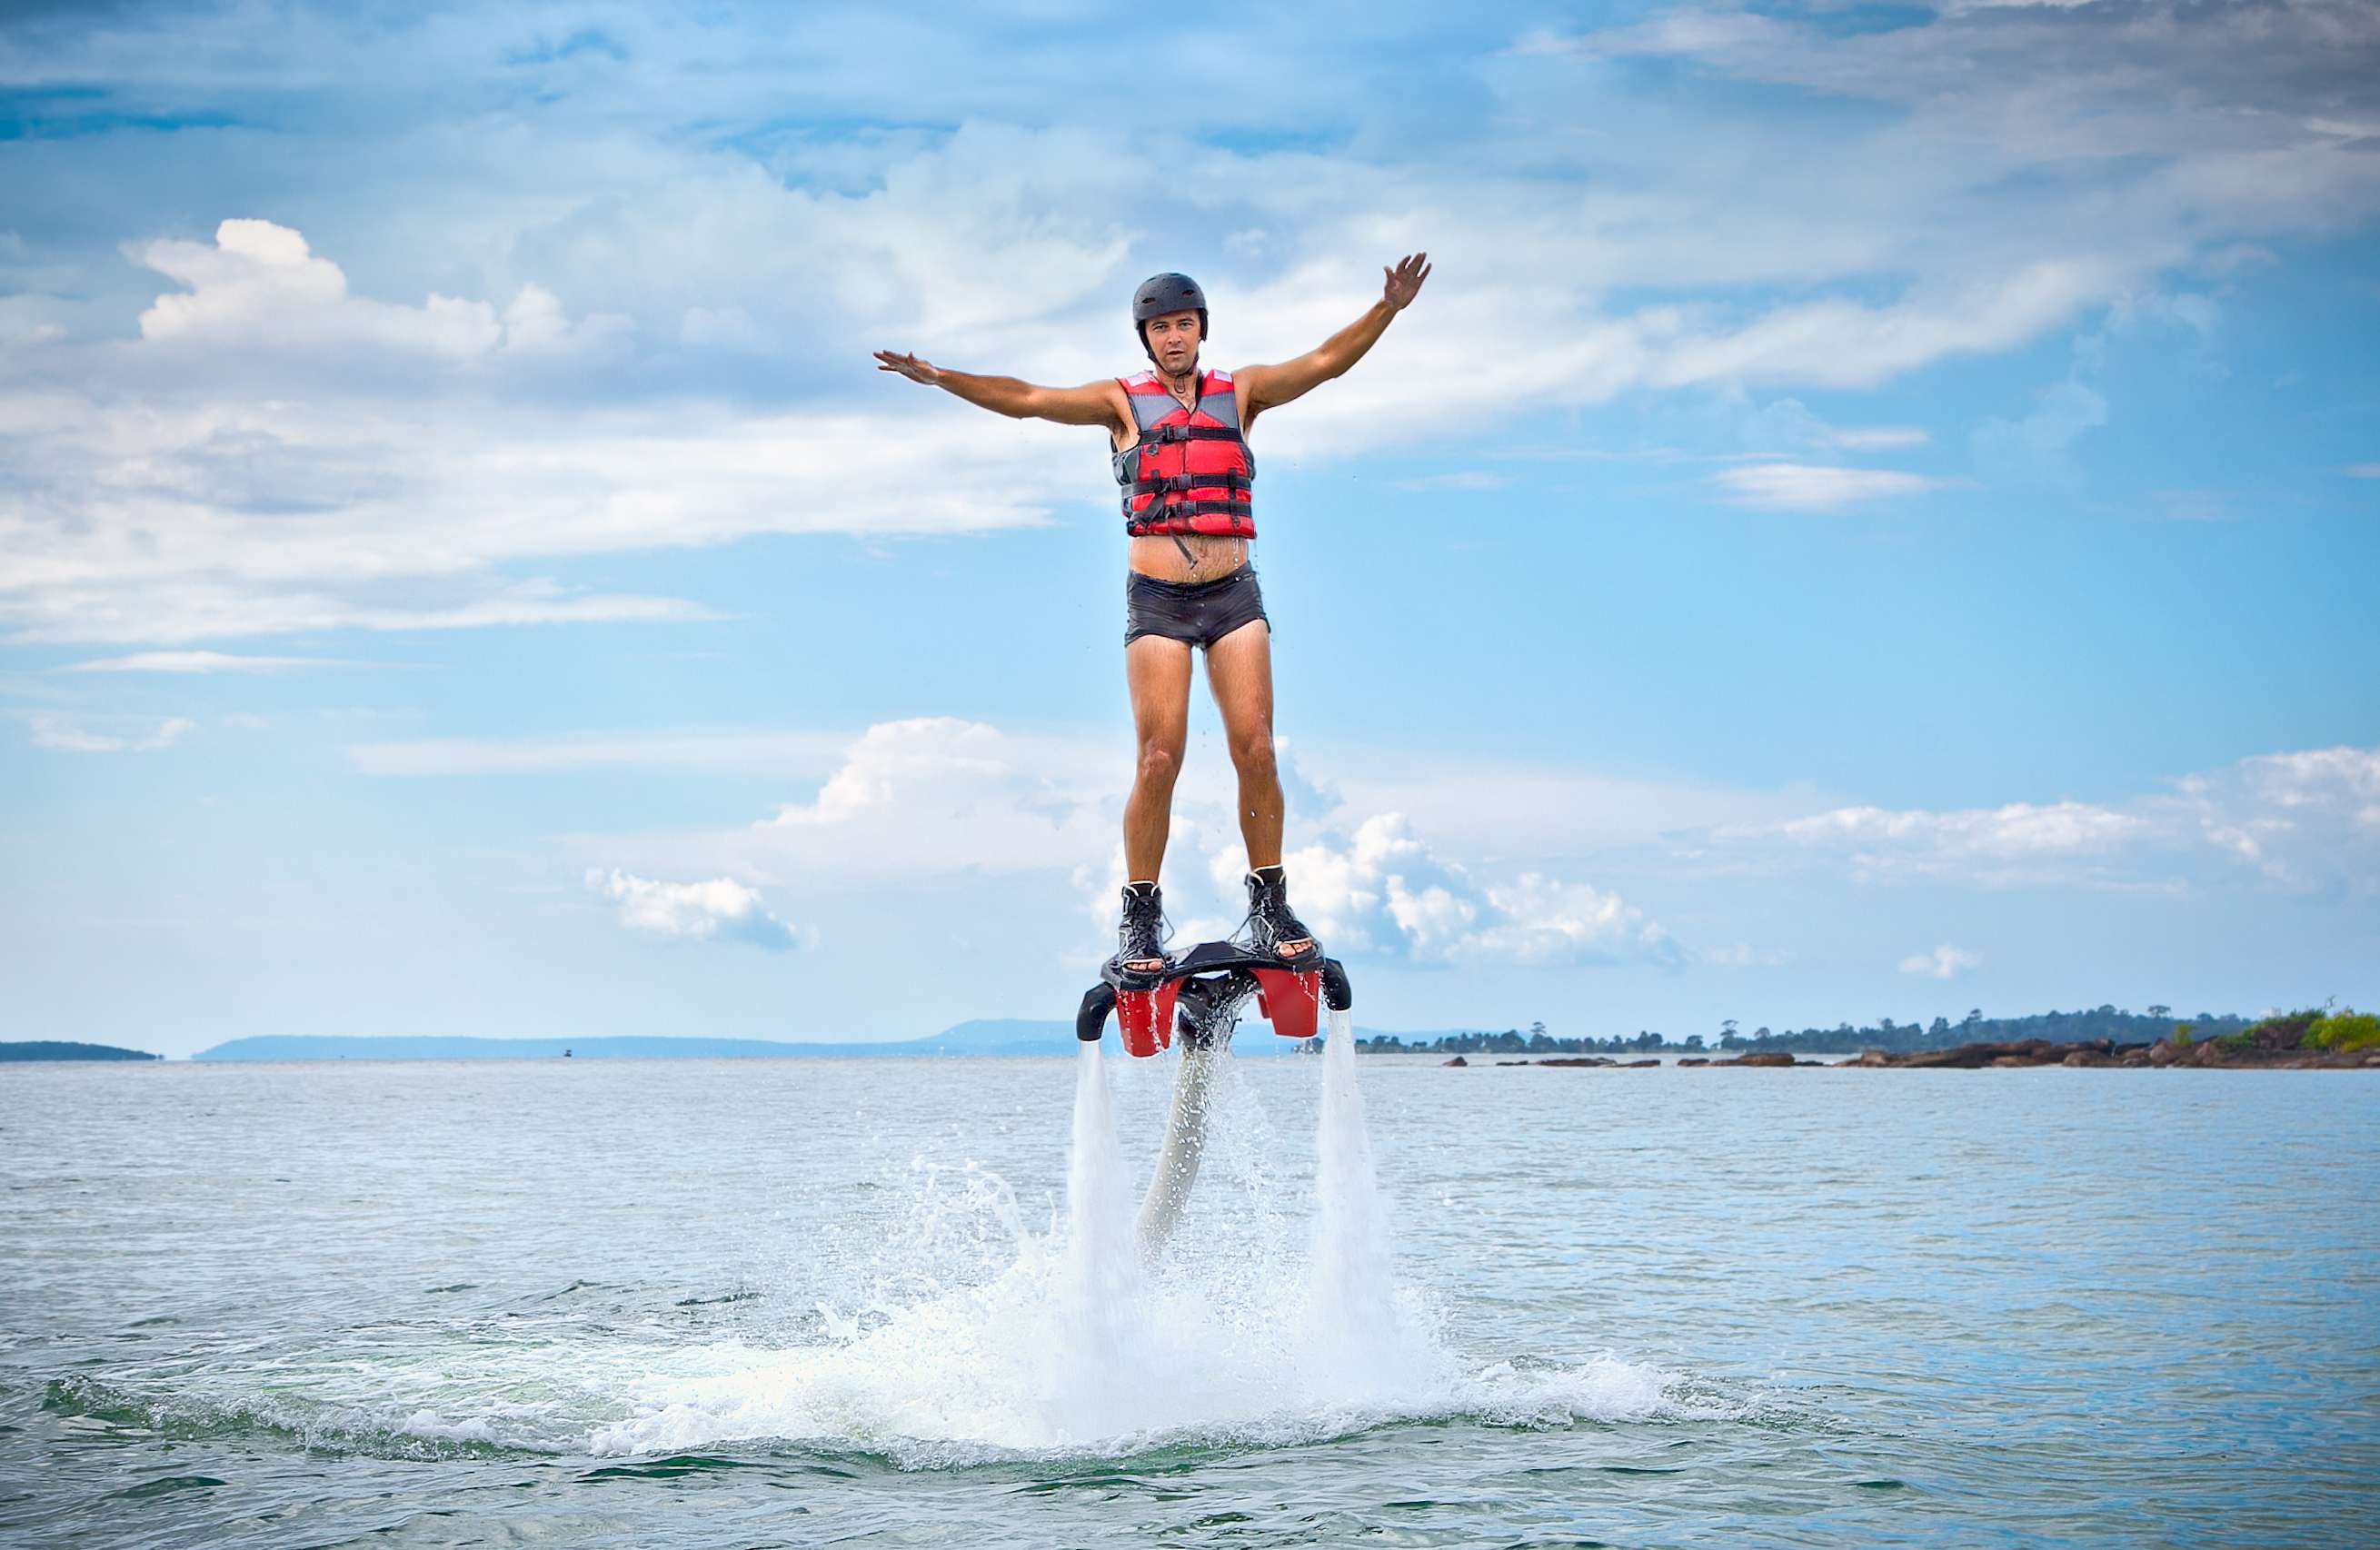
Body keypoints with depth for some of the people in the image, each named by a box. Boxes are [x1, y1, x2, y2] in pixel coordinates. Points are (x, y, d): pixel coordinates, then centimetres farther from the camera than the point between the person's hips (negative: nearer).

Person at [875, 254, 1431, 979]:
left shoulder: (1240, 392, 10)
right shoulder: (1124, 401, 6)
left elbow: (1323, 362, 0)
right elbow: (1029, 400, -4)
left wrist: (1387, 310, -15)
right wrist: (940, 378, -16)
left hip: (1233, 594, 1)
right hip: (1156, 599, -1)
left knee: (1255, 750, -6)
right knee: (1159, 759, -8)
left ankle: (1270, 905, 3)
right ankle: (1140, 917, 0)